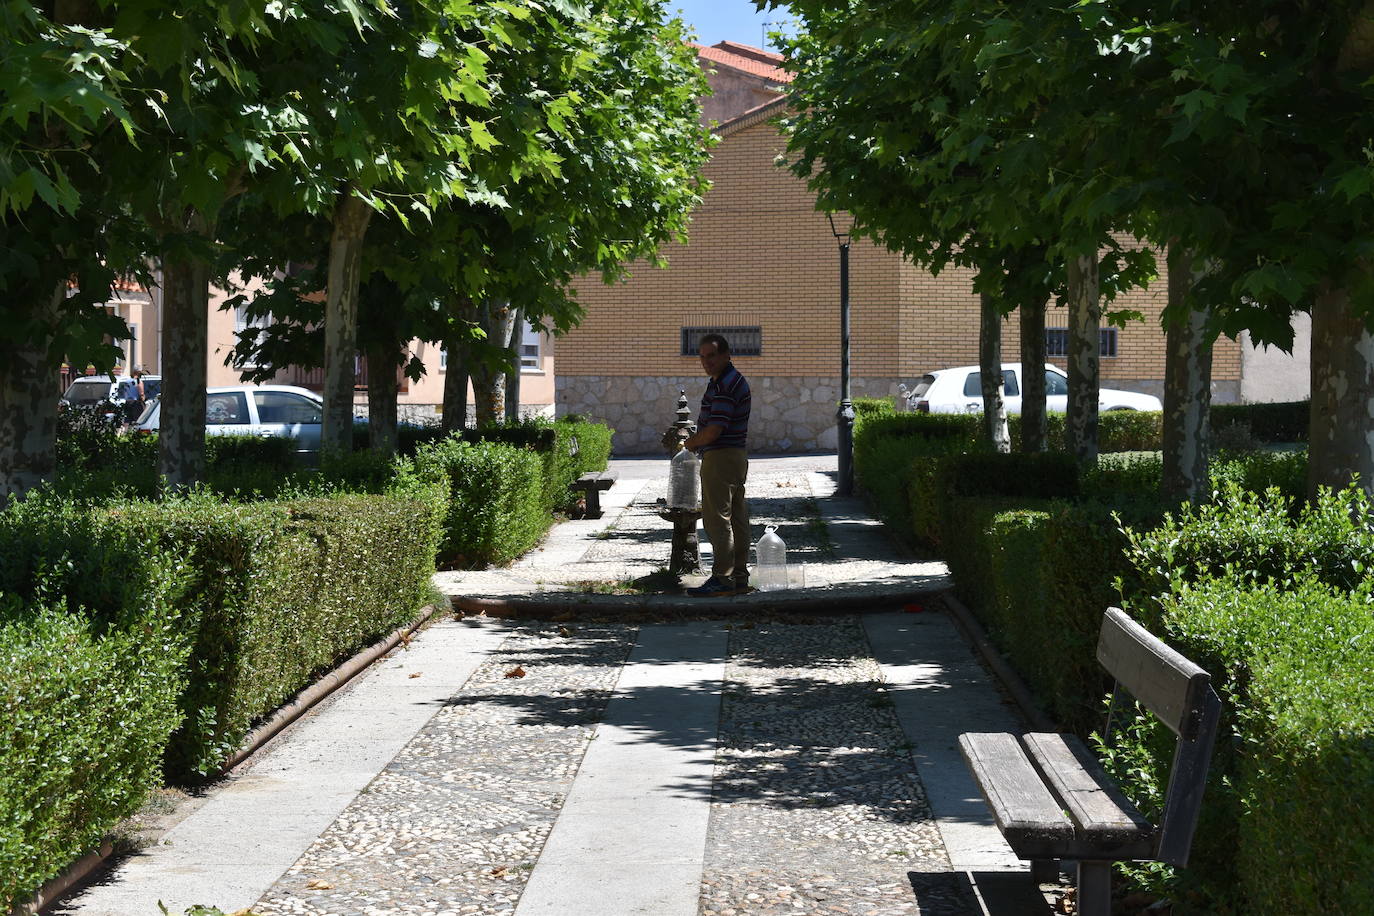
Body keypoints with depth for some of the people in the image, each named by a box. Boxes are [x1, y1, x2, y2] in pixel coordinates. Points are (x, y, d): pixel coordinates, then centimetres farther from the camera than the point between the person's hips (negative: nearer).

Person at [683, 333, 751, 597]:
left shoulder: (725, 385, -18)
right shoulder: (732, 380, 16)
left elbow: (713, 431, -22)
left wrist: (689, 443, -5)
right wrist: (694, 439, 11)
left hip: (721, 457, -11)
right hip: (736, 456, 11)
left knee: (717, 519, -7)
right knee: (736, 519, 11)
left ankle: (723, 579, -6)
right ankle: (739, 576, 16)